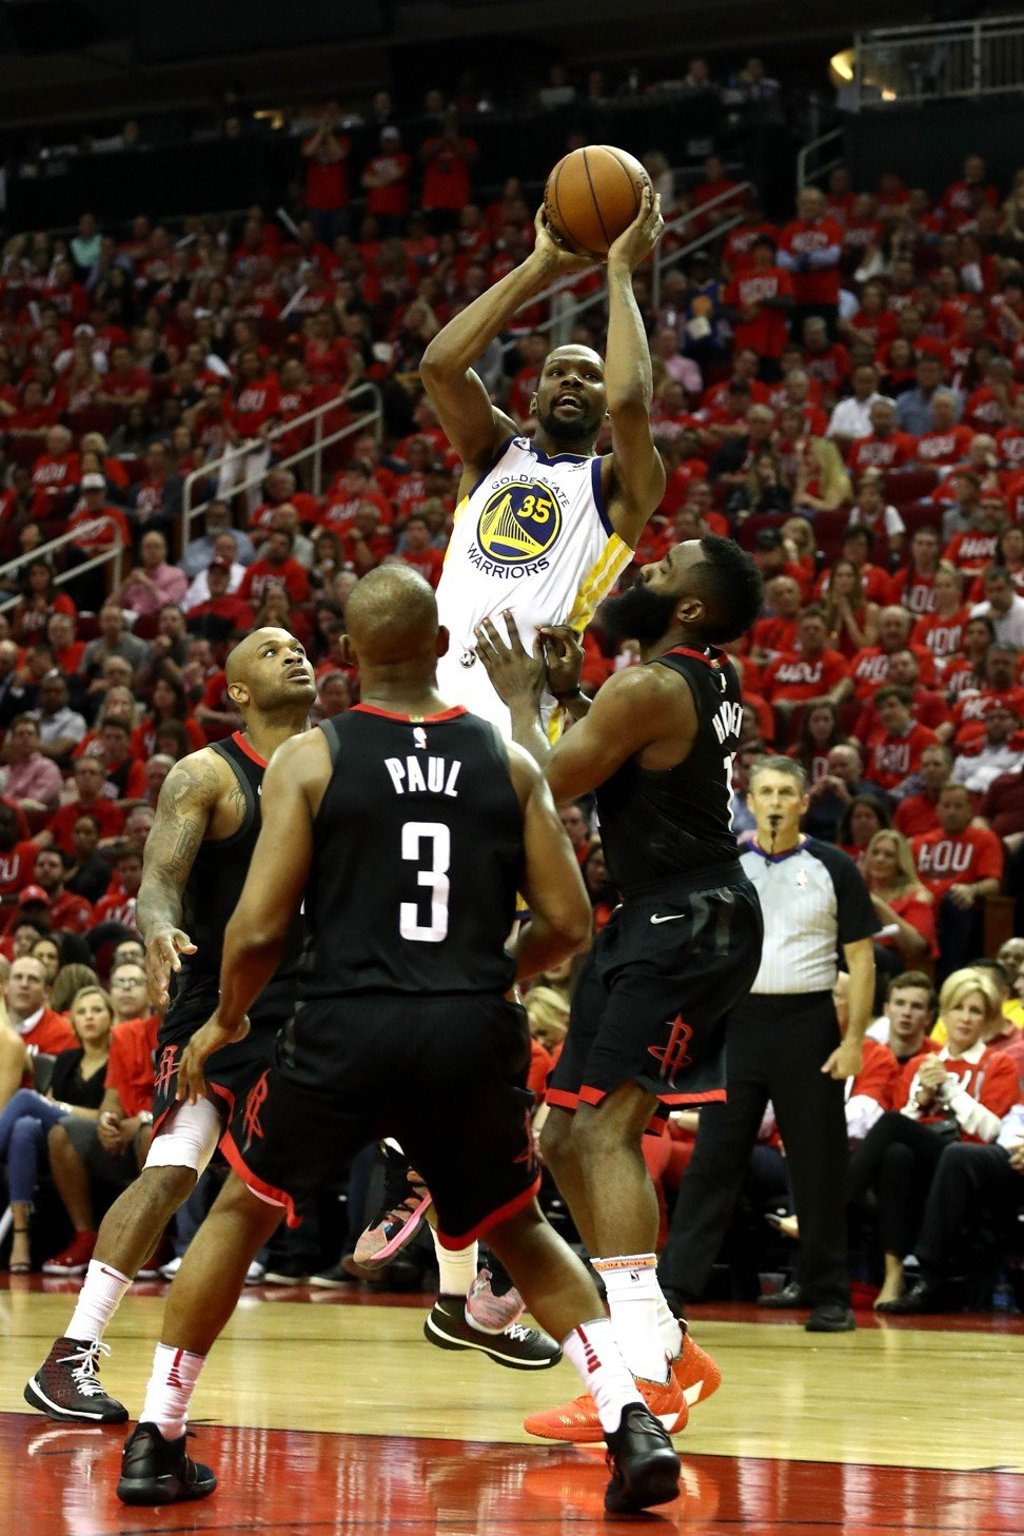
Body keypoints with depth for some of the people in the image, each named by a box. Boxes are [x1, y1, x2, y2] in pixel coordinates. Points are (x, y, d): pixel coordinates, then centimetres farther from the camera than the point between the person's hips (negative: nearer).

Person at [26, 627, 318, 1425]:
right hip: (220, 1002, -5)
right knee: (174, 1169, -20)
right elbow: (160, 879, -20)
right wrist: (160, 931, -42)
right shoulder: (207, 775, -9)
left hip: (318, 997, 5)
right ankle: (71, 1358, -17)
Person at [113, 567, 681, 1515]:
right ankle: (634, 1427, 5)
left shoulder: (310, 759, -1)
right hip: (474, 1036, 2)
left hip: (347, 1028, -2)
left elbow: (258, 927, -5)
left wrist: (226, 1022, 14)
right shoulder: (507, 762, 7)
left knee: (242, 1210, 20)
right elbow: (568, 923, 5)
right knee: (519, 1232, 23)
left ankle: (155, 1440, 18)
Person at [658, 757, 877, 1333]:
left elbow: (861, 958, 0)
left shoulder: (834, 869, 0)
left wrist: (854, 1040, -7)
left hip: (808, 1023, -1)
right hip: (738, 1021, 2)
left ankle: (828, 1295, 12)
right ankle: (677, 1283, -2)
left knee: (819, 1166, 3)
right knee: (713, 1159, -1)